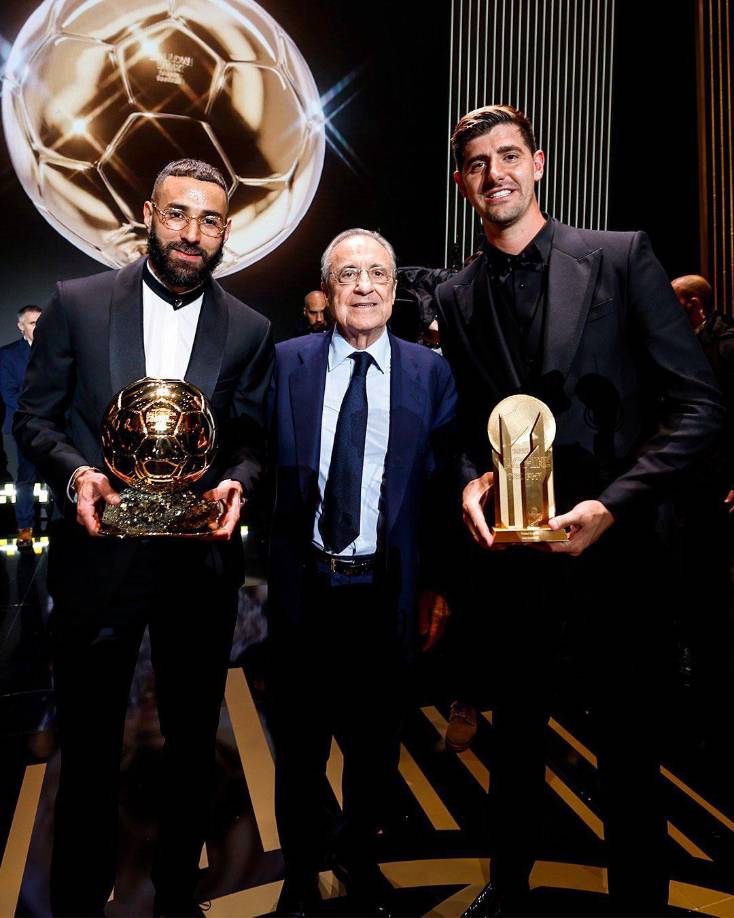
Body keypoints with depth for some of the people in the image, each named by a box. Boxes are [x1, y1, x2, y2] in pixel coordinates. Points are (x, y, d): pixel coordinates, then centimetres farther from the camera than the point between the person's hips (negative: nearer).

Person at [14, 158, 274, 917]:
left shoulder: (249, 330, 2)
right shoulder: (77, 303, -1)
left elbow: (253, 441, 6)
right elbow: (33, 415, 2)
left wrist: (235, 483, -15)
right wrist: (76, 472, -16)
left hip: (201, 561, 2)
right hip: (98, 557, -1)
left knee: (192, 741, 18)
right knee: (88, 744, 14)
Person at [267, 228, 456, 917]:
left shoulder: (431, 373, 0)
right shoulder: (285, 362, 0)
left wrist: (438, 586, -2)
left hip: (386, 593, 1)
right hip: (301, 587, 0)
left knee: (375, 744, 18)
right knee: (299, 742, 17)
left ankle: (359, 859, 46)